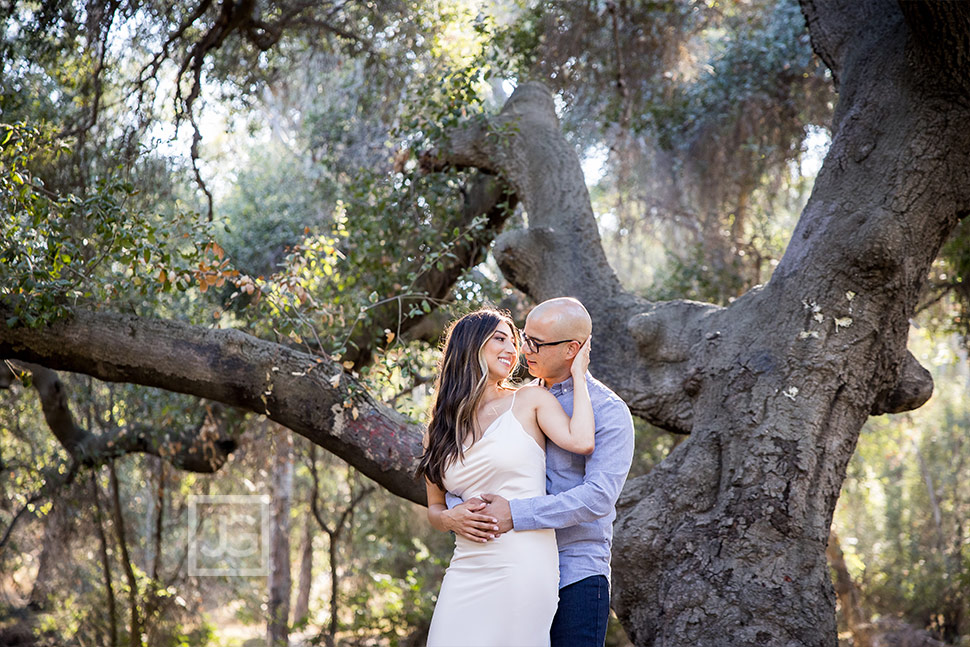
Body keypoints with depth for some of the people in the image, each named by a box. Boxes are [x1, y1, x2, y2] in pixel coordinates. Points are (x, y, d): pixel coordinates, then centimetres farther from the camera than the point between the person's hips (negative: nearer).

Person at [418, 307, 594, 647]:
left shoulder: (530, 400, 5)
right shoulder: (439, 429, 13)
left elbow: (581, 442, -13)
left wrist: (578, 374, -3)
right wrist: (451, 519, -4)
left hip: (524, 564, -3)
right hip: (466, 570, 3)